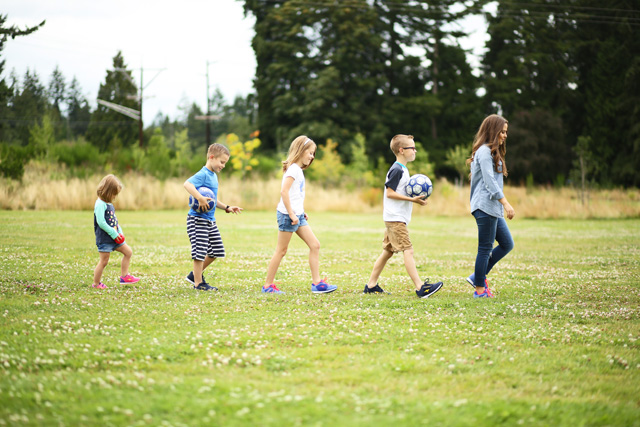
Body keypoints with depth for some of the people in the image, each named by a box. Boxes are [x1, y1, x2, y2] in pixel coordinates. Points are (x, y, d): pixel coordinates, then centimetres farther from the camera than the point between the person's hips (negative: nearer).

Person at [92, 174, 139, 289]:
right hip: (104, 238, -9)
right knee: (104, 261, -3)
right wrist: (113, 233, -21)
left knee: (128, 252, 9)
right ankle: (96, 283, 10)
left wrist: (119, 231, 7)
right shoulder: (100, 204, -18)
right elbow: (101, 222, -24)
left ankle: (124, 276, 14)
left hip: (114, 236, 9)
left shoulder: (109, 203, 14)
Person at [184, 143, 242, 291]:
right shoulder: (203, 174, -14)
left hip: (210, 220, 10)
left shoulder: (214, 176, 16)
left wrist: (227, 208, 19)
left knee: (216, 251, 12)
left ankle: (195, 274, 26)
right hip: (198, 219, -10)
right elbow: (187, 184, -32)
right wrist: (200, 198, -40)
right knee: (200, 251, -5)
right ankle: (198, 283, 5)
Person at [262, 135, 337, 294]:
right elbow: (284, 191, -23)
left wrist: (301, 212, 14)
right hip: (287, 215, -10)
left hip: (297, 215, 10)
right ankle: (268, 285, 6)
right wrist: (291, 214, -21)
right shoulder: (293, 169, -13)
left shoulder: (298, 170, 17)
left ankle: (317, 283, 4)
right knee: (281, 250, -2)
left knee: (315, 245, 4)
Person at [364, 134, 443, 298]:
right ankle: (420, 288, -19)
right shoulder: (397, 170, -14)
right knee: (408, 251, -14)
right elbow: (389, 193, -18)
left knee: (387, 251, 12)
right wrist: (412, 199, -20)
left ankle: (371, 285, 16)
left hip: (396, 219, 10)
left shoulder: (402, 169, 17)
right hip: (395, 219, -10)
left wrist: (416, 198, 9)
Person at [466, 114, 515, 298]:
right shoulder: (484, 151, -11)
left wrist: (502, 205, 18)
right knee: (485, 248, -5)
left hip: (494, 208, 10)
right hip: (485, 207, -10)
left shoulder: (493, 152, 20)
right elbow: (489, 181, -19)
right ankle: (480, 289, 2)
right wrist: (506, 203, -23)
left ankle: (478, 276, 15)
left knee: (507, 244, 11)